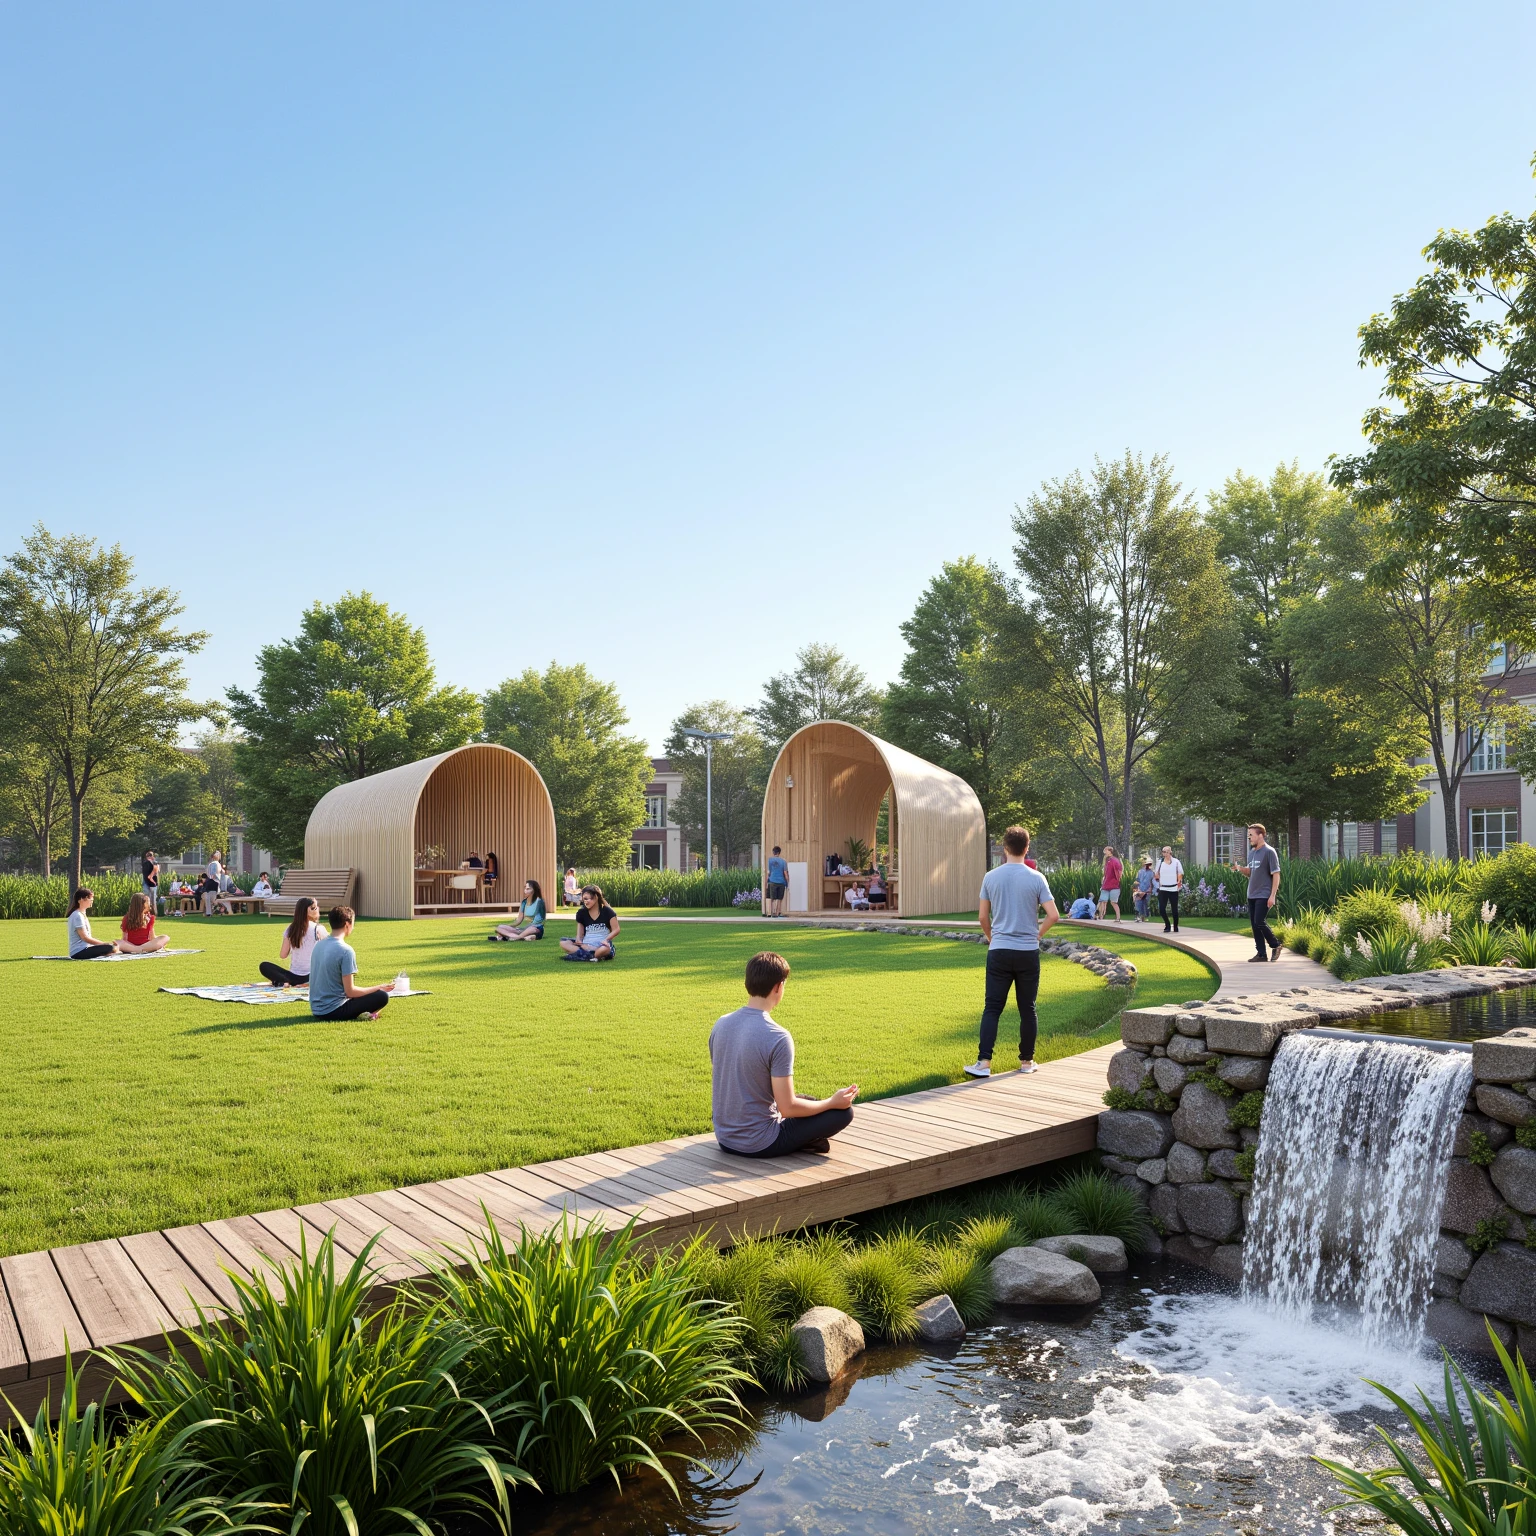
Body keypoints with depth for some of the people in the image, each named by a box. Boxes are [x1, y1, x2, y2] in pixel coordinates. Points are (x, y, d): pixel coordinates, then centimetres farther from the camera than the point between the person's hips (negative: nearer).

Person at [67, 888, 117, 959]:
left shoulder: (82, 914, 18)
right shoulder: (77, 916, -12)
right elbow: (85, 938, -16)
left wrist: (104, 944, 5)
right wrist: (105, 944, -13)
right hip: (79, 952, -10)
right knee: (110, 948, -26)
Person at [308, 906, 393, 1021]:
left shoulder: (319, 945, 7)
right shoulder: (346, 951, -17)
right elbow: (350, 991, -17)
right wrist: (379, 988, -4)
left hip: (316, 1010, 8)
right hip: (333, 1011, -8)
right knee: (382, 996, -3)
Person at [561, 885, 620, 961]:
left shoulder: (607, 911, -1)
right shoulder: (581, 913, 7)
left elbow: (616, 930, -2)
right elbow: (580, 933, 8)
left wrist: (606, 940, -18)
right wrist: (579, 940, -15)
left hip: (602, 944, -5)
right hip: (586, 945, 5)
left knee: (605, 949, -42)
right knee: (563, 943, -21)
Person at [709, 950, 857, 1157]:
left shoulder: (721, 1024, -3)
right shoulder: (778, 1038, -23)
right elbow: (788, 1108, -21)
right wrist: (833, 1102, -4)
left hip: (724, 1139, 7)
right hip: (758, 1146, -7)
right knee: (843, 1111, 1)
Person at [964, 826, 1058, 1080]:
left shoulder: (991, 877, -1)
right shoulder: (1036, 878, -4)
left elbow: (982, 916, 4)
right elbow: (1053, 915, -7)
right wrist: (1038, 934, 10)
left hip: (999, 951, 0)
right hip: (1028, 952, 0)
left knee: (992, 1008, 2)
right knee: (1027, 1009, 11)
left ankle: (984, 1063, -4)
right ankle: (1026, 1061, 19)